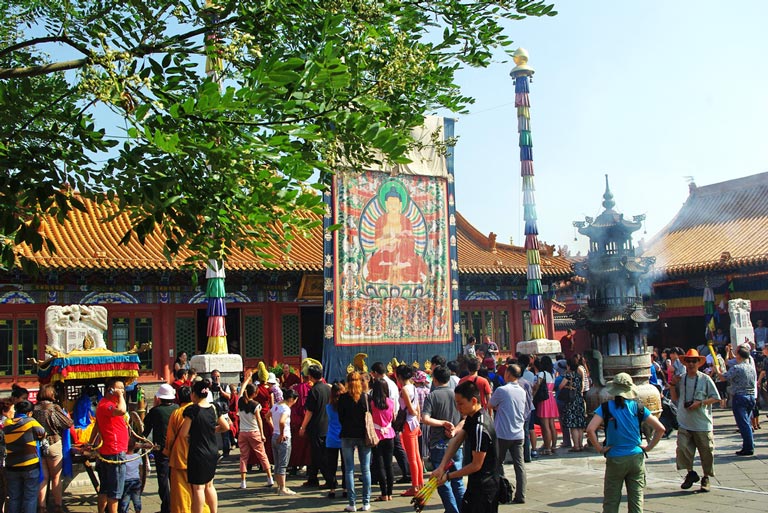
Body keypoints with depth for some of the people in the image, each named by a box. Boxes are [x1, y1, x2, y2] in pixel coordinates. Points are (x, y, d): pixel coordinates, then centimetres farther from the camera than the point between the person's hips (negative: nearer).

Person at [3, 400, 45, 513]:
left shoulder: (6, 424, 2)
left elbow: (8, 438, 11)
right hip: (30, 466, -4)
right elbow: (43, 434, 1)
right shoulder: (31, 421, -9)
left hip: (12, 467, 4)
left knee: (14, 497, 13)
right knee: (30, 497, 4)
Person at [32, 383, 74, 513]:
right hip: (53, 445, -3)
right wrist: (66, 415, 9)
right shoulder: (54, 408, -11)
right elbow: (69, 424, -9)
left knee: (43, 478, 12)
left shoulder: (34, 409, -1)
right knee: (56, 478, 9)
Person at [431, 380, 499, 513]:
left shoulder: (480, 428, -27)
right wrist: (441, 467, -7)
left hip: (484, 488, -9)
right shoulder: (471, 418, 3)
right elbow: (456, 440, 3)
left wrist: (448, 475, -12)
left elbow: (476, 465, -22)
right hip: (476, 483, 9)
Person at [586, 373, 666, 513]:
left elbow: (590, 430, -18)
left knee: (611, 501, 7)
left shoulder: (606, 408, -7)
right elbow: (660, 429, -2)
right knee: (636, 499, 10)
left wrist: (600, 449, -8)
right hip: (636, 458, 2)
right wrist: (649, 447, 5)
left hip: (615, 459, -2)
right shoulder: (638, 408, -1)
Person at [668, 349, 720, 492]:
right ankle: (690, 473, 12)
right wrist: (672, 385, -2)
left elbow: (716, 398, -2)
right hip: (684, 423, 2)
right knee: (683, 448, -10)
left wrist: (700, 402, -15)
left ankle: (706, 478, 25)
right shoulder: (680, 380, 6)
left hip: (703, 423, -2)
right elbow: (674, 398, 13)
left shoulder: (705, 379, -4)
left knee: (706, 451, 7)